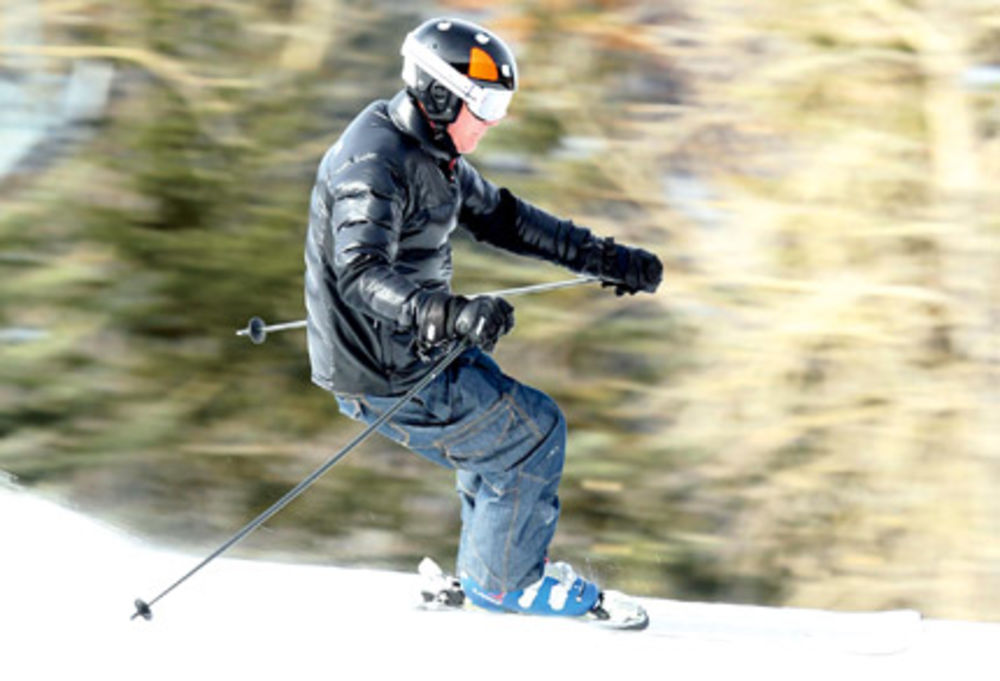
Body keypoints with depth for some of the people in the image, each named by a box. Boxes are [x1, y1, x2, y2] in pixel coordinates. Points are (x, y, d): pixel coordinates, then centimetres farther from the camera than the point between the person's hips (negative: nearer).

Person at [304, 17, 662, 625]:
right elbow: (361, 274, -37)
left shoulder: (433, 152, 7)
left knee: (504, 412, 23)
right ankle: (502, 581, 15)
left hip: (412, 348, 10)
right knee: (534, 431, -3)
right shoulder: (375, 163, -25)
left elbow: (499, 216, 19)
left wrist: (608, 260, 17)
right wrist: (453, 315, -52)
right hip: (385, 378, -10)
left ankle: (490, 571, 35)